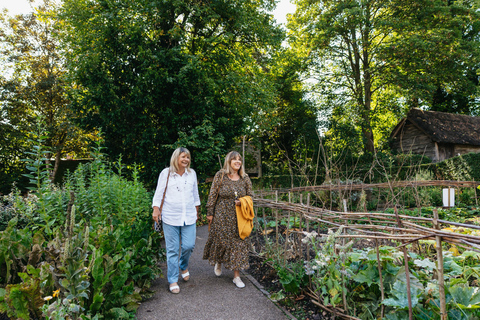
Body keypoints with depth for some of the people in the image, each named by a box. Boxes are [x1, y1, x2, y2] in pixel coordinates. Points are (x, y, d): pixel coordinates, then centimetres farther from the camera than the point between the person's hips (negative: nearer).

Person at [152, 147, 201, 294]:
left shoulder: (192, 173, 8)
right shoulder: (166, 173, -1)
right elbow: (159, 193, 1)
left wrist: (196, 210, 22)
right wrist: (156, 209, -9)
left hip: (189, 217, 3)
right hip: (170, 217, -3)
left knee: (189, 245, 2)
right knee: (172, 250, 2)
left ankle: (184, 266, 35)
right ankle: (173, 280, 18)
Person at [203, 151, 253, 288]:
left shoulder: (245, 179, 4)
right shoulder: (220, 176, -4)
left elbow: (249, 197, 11)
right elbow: (212, 195, -2)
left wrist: (242, 202, -10)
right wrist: (210, 213, -3)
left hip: (239, 217, 2)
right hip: (222, 216, -2)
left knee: (239, 243, 3)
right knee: (221, 241, 7)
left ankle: (236, 276, 15)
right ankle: (218, 263, 41)